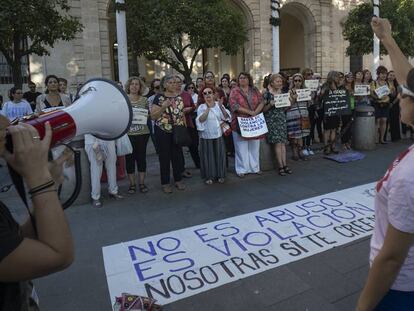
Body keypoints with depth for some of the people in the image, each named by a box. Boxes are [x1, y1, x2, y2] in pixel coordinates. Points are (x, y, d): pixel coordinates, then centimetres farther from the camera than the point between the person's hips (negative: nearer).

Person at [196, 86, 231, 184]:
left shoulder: (219, 104, 4)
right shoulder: (201, 107, -6)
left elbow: (226, 117, -2)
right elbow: (201, 120, -20)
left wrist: (221, 107, -16)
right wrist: (208, 108, -25)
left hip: (218, 134, 3)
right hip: (206, 135, -3)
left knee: (219, 155, 8)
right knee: (208, 156, 2)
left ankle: (220, 175, 22)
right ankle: (208, 176, 15)